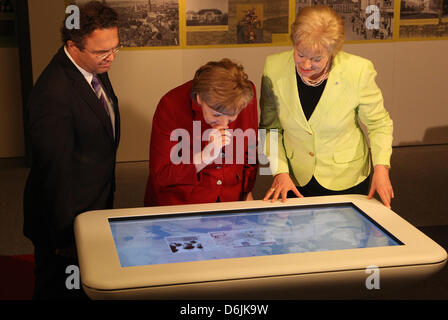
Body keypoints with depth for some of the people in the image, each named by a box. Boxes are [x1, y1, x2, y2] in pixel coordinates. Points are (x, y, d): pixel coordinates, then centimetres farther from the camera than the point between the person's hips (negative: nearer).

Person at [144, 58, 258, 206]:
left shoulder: (248, 94, -8)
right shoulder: (170, 106, -18)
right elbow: (160, 177, -16)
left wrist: (247, 193, 9)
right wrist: (207, 156, -25)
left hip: (230, 202, 2)